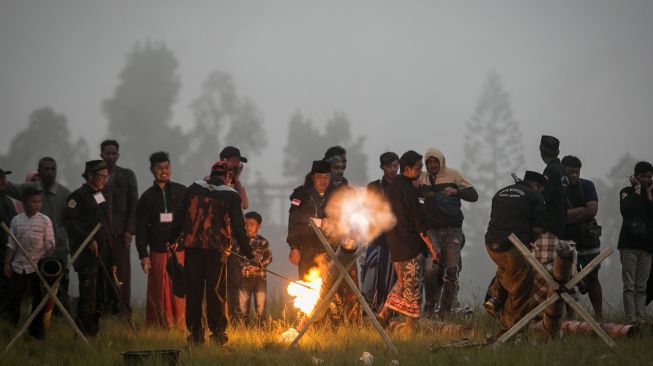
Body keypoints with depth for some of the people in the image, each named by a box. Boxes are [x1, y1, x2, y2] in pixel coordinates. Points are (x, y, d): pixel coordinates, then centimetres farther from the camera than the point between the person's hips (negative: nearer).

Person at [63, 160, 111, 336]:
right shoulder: (78, 195, -7)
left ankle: (94, 328, 12)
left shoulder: (102, 195, 17)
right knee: (88, 289, -10)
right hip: (86, 253, -7)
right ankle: (84, 331, -7)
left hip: (102, 250, 7)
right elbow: (69, 221, -15)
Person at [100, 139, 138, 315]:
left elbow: (134, 204, 5)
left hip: (121, 231, 0)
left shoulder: (127, 175, 9)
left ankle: (123, 308, -2)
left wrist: (130, 230, -4)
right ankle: (102, 308, 0)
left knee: (122, 270, -4)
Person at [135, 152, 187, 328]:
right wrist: (143, 255, 0)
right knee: (159, 294, -1)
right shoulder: (147, 197, 9)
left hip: (181, 250, -1)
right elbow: (141, 228, 7)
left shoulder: (182, 192, 7)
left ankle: (180, 326, 2)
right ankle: (159, 327, 5)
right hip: (157, 252, 1)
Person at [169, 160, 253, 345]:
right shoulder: (231, 196, -2)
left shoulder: (194, 189, 4)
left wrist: (173, 239, 19)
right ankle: (218, 332, 6)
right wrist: (248, 253, 0)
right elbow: (238, 226, -4)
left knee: (193, 290, 8)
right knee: (216, 292, 6)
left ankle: (195, 333, 9)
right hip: (216, 249, -2)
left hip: (192, 246, 2)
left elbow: (179, 216, 7)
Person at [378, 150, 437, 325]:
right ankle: (410, 323, 4)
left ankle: (385, 311, 12)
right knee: (413, 284, 0)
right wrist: (431, 247, -14)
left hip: (394, 243, 8)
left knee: (402, 281, 20)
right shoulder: (409, 190, -16)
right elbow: (419, 222, -17)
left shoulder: (392, 187, 11)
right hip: (410, 245, -8)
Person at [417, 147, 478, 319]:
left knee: (451, 271, -3)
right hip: (431, 230, 1)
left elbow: (473, 195, 0)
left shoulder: (453, 175, 1)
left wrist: (456, 191, -18)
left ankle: (445, 310, 11)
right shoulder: (422, 178, 8)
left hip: (452, 230, -1)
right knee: (430, 269, -15)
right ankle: (430, 306, 6)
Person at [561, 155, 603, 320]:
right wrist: (582, 210, -13)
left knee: (592, 278, 4)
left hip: (588, 238, 1)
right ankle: (570, 318, -2)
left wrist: (569, 216, -12)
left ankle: (599, 316, 8)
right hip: (567, 240, -1)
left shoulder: (587, 186, 1)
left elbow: (592, 211, -12)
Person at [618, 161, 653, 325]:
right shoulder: (627, 193, 5)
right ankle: (631, 321, -13)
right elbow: (627, 211, -15)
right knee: (629, 286, -8)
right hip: (629, 244, -3)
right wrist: (638, 191, -5)